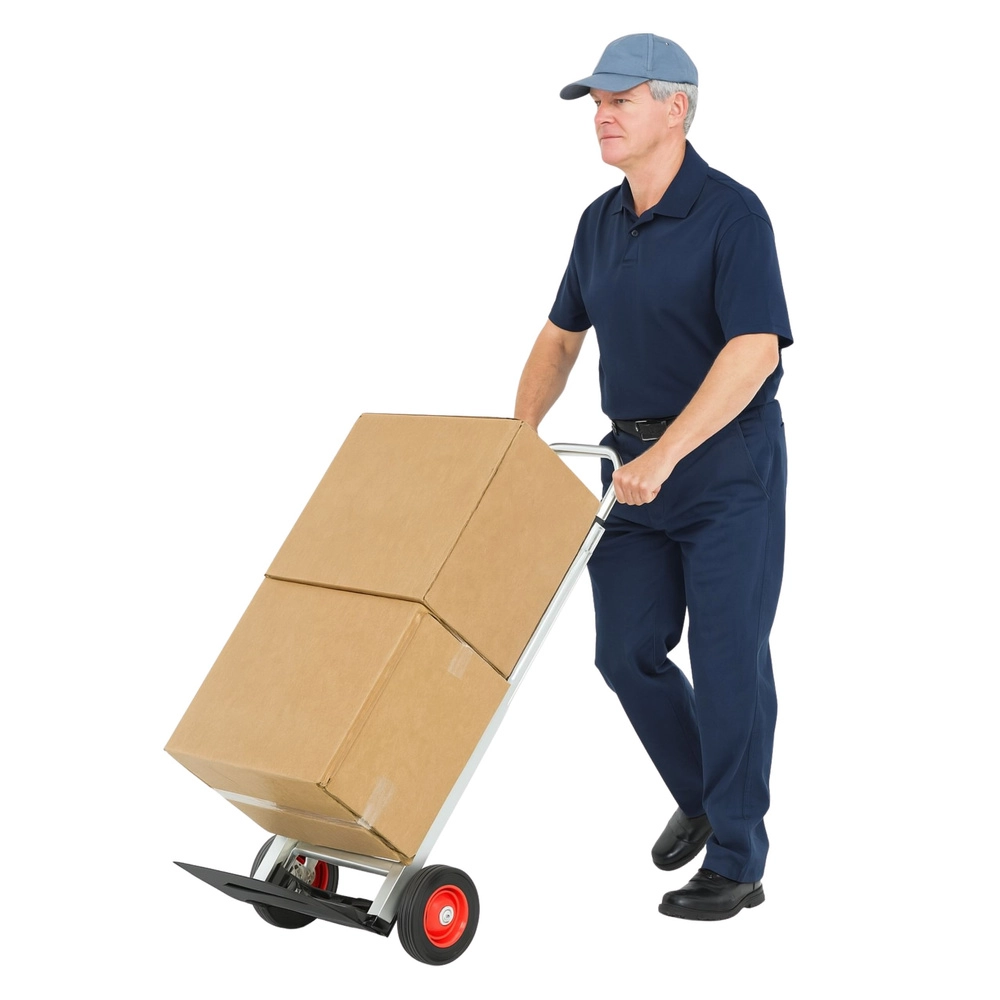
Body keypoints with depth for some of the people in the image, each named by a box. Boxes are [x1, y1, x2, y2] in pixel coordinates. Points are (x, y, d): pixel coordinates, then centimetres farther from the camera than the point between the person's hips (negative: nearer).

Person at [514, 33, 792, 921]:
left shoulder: (732, 213, -16)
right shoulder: (601, 221, 7)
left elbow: (755, 350, -27)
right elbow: (560, 338, 16)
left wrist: (663, 456, -32)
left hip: (729, 465, -6)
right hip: (639, 463, 7)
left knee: (727, 658, -4)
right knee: (628, 650, 5)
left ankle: (735, 863, 6)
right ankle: (702, 797, 30)